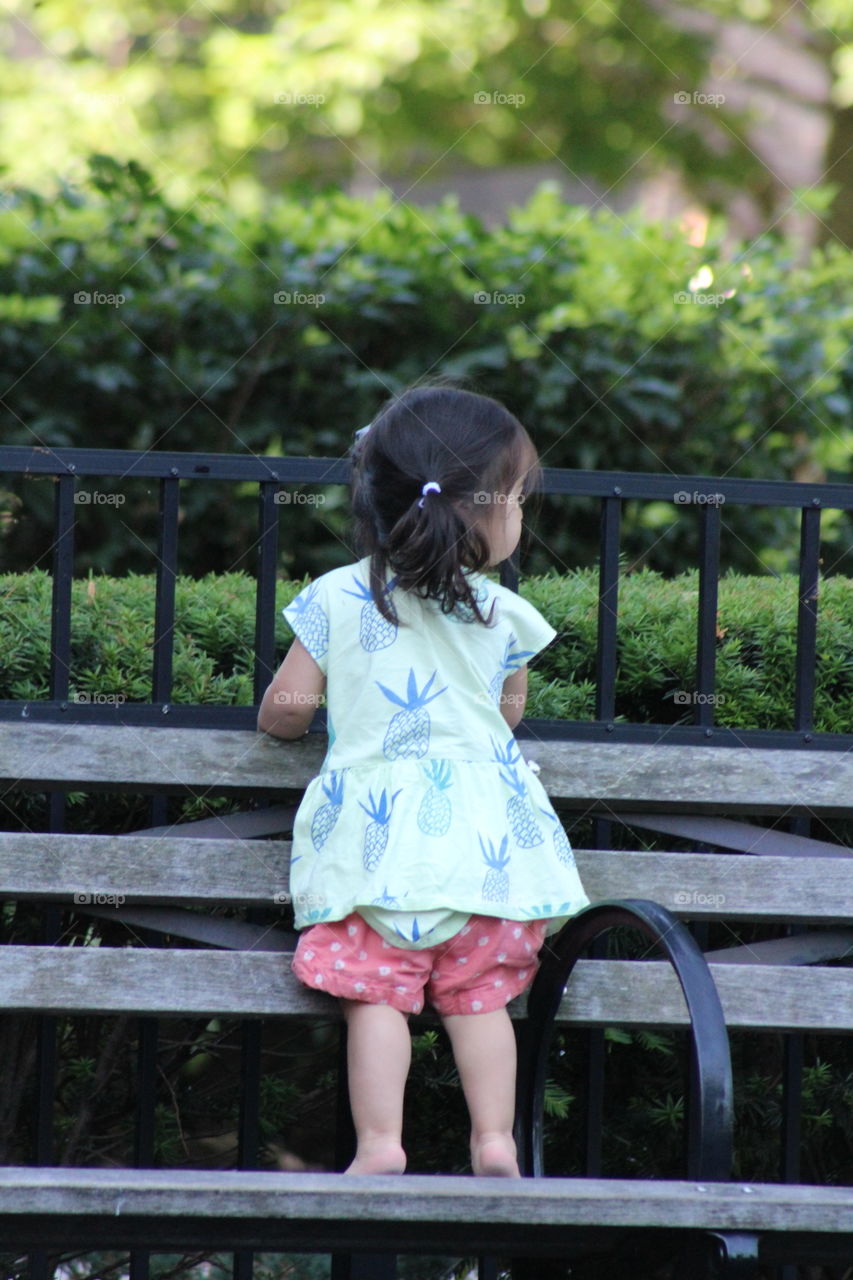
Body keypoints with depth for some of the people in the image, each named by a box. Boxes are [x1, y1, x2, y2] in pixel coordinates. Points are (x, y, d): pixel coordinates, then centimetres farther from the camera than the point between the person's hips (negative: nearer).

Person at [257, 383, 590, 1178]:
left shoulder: (337, 599, 0)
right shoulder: (503, 615, 3)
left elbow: (290, 702, 3)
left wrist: (274, 722, 27)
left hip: (376, 838, -1)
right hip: (482, 834, 2)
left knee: (376, 993, -1)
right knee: (479, 997, 8)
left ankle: (379, 1142, -8)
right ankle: (494, 1137, 2)